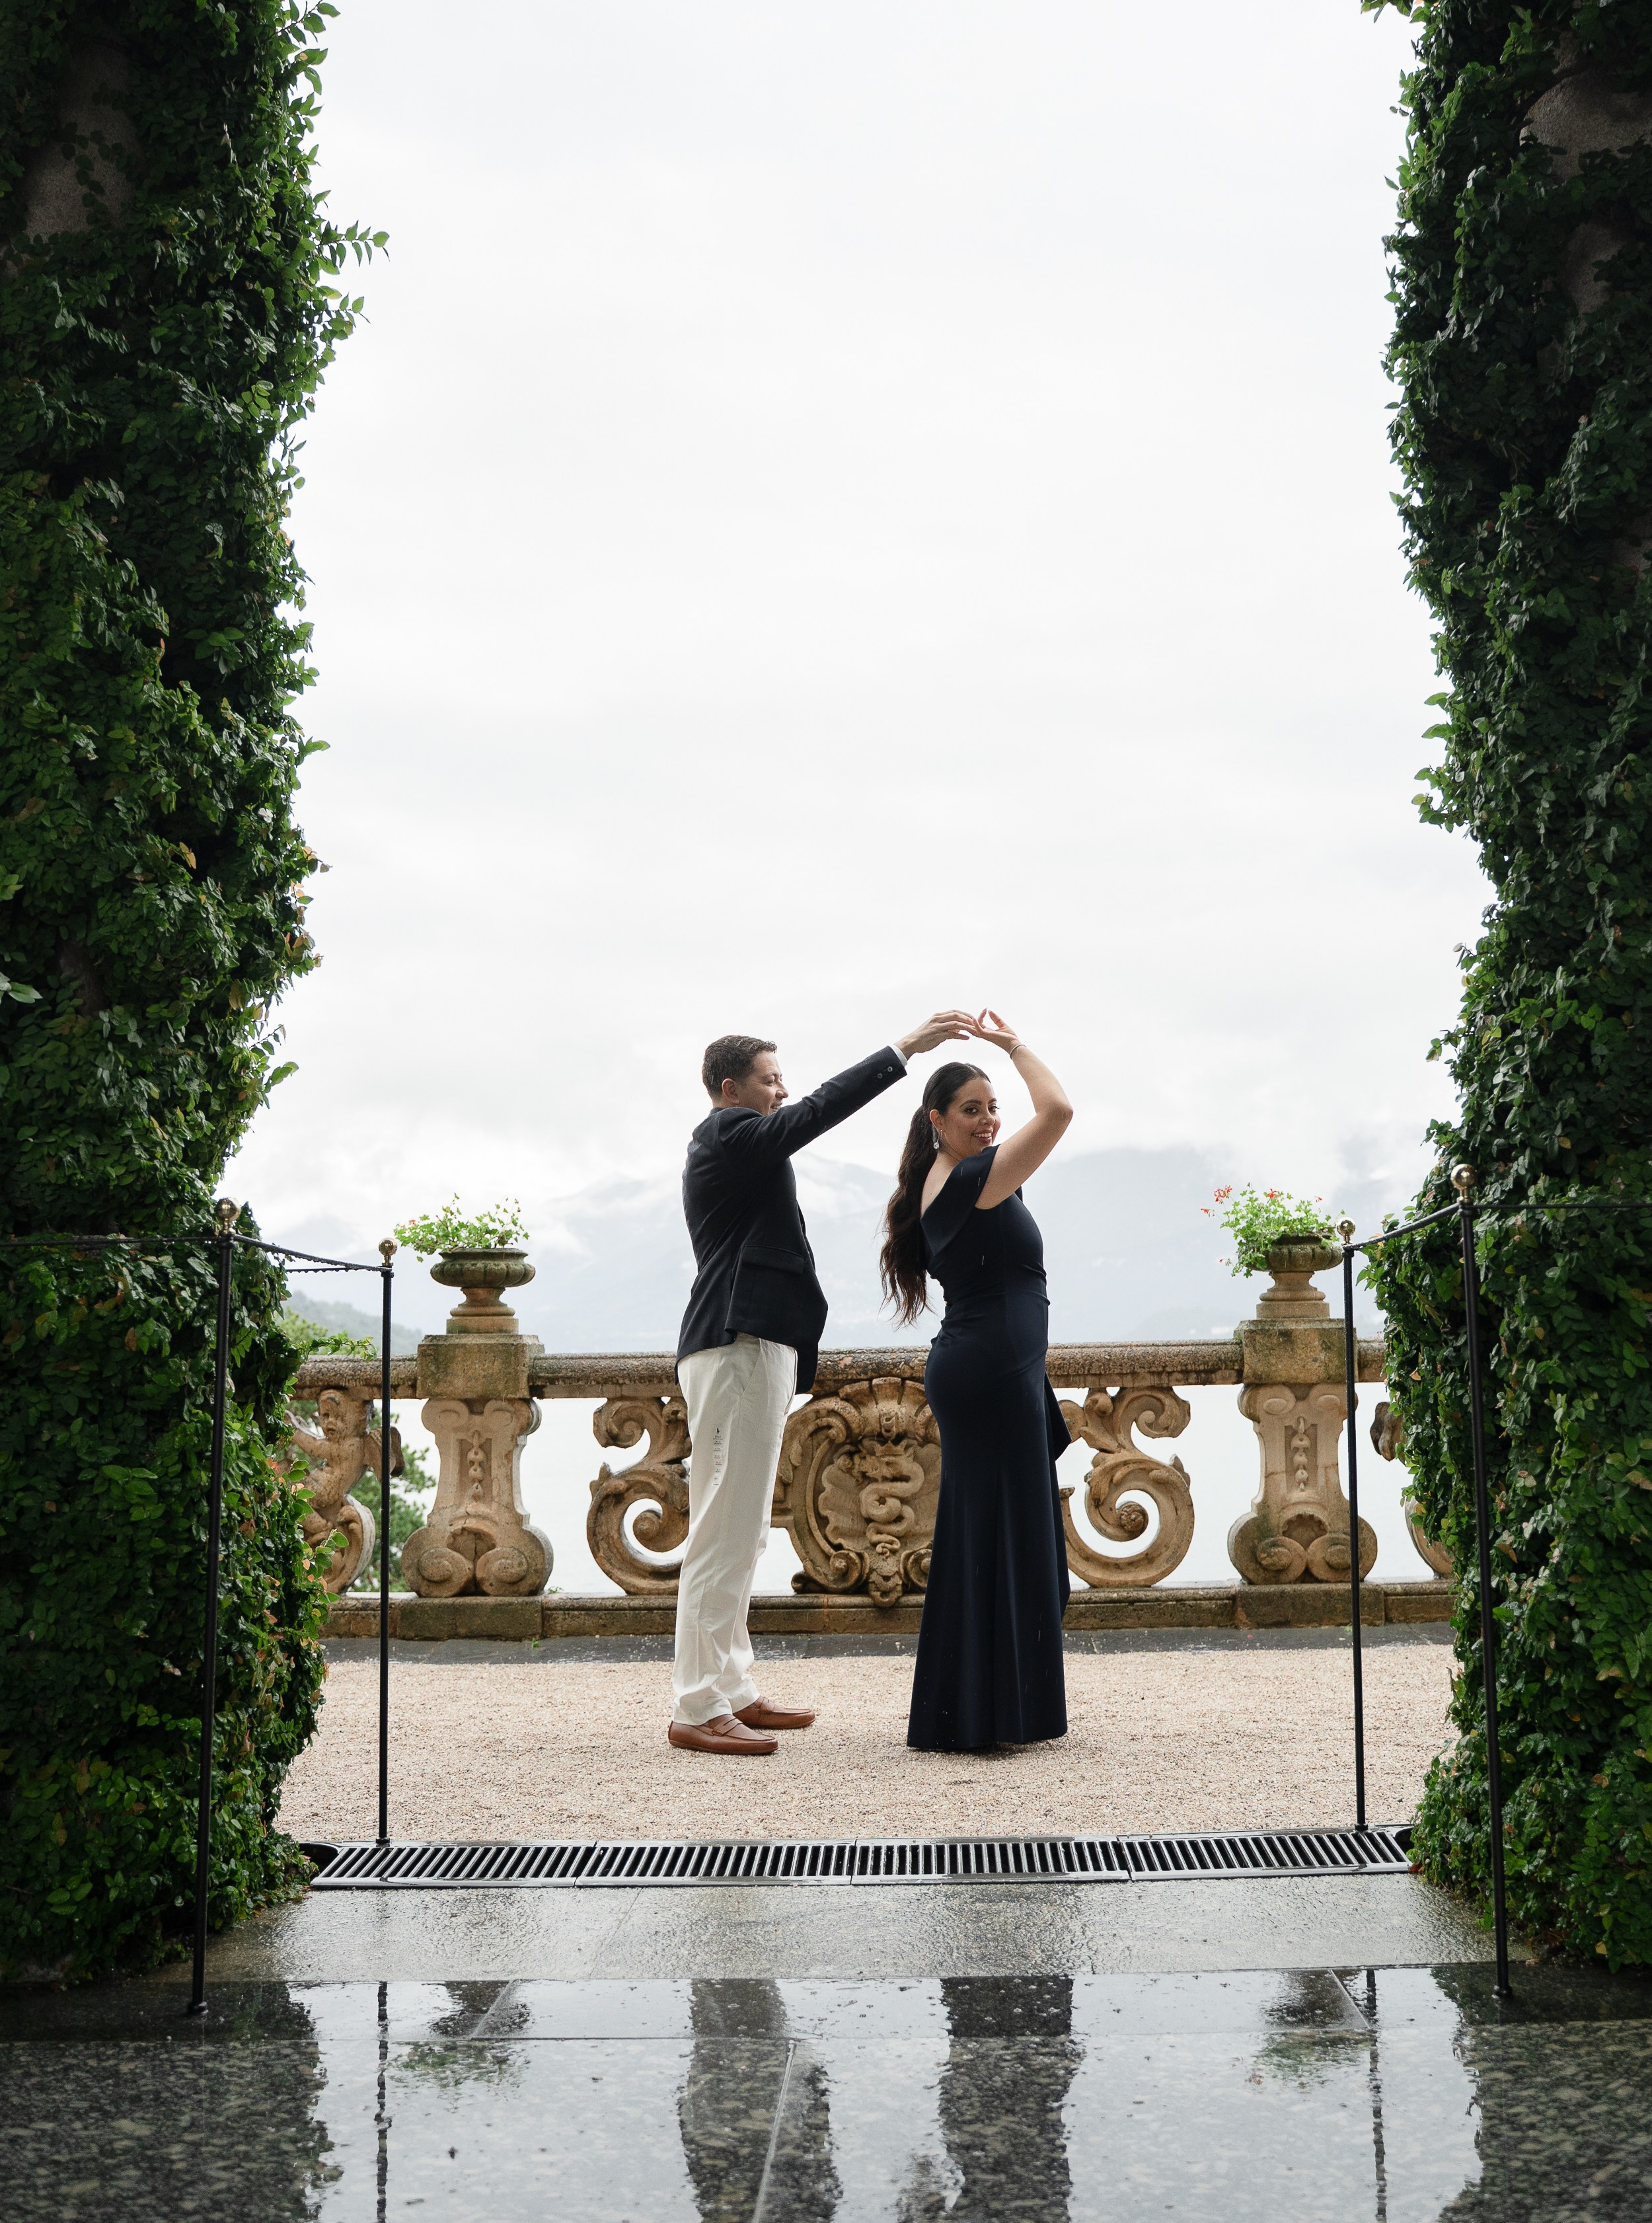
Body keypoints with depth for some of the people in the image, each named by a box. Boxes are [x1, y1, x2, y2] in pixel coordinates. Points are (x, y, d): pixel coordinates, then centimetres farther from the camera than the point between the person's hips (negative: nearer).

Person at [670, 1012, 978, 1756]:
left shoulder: (734, 1148, 25)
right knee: (723, 1532, -10)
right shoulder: (730, 1133, -6)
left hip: (749, 1350, 11)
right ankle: (697, 1709, -9)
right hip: (738, 1351, -11)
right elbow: (819, 1110, -16)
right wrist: (904, 1049, -15)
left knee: (736, 1534, 13)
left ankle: (732, 1692, 18)